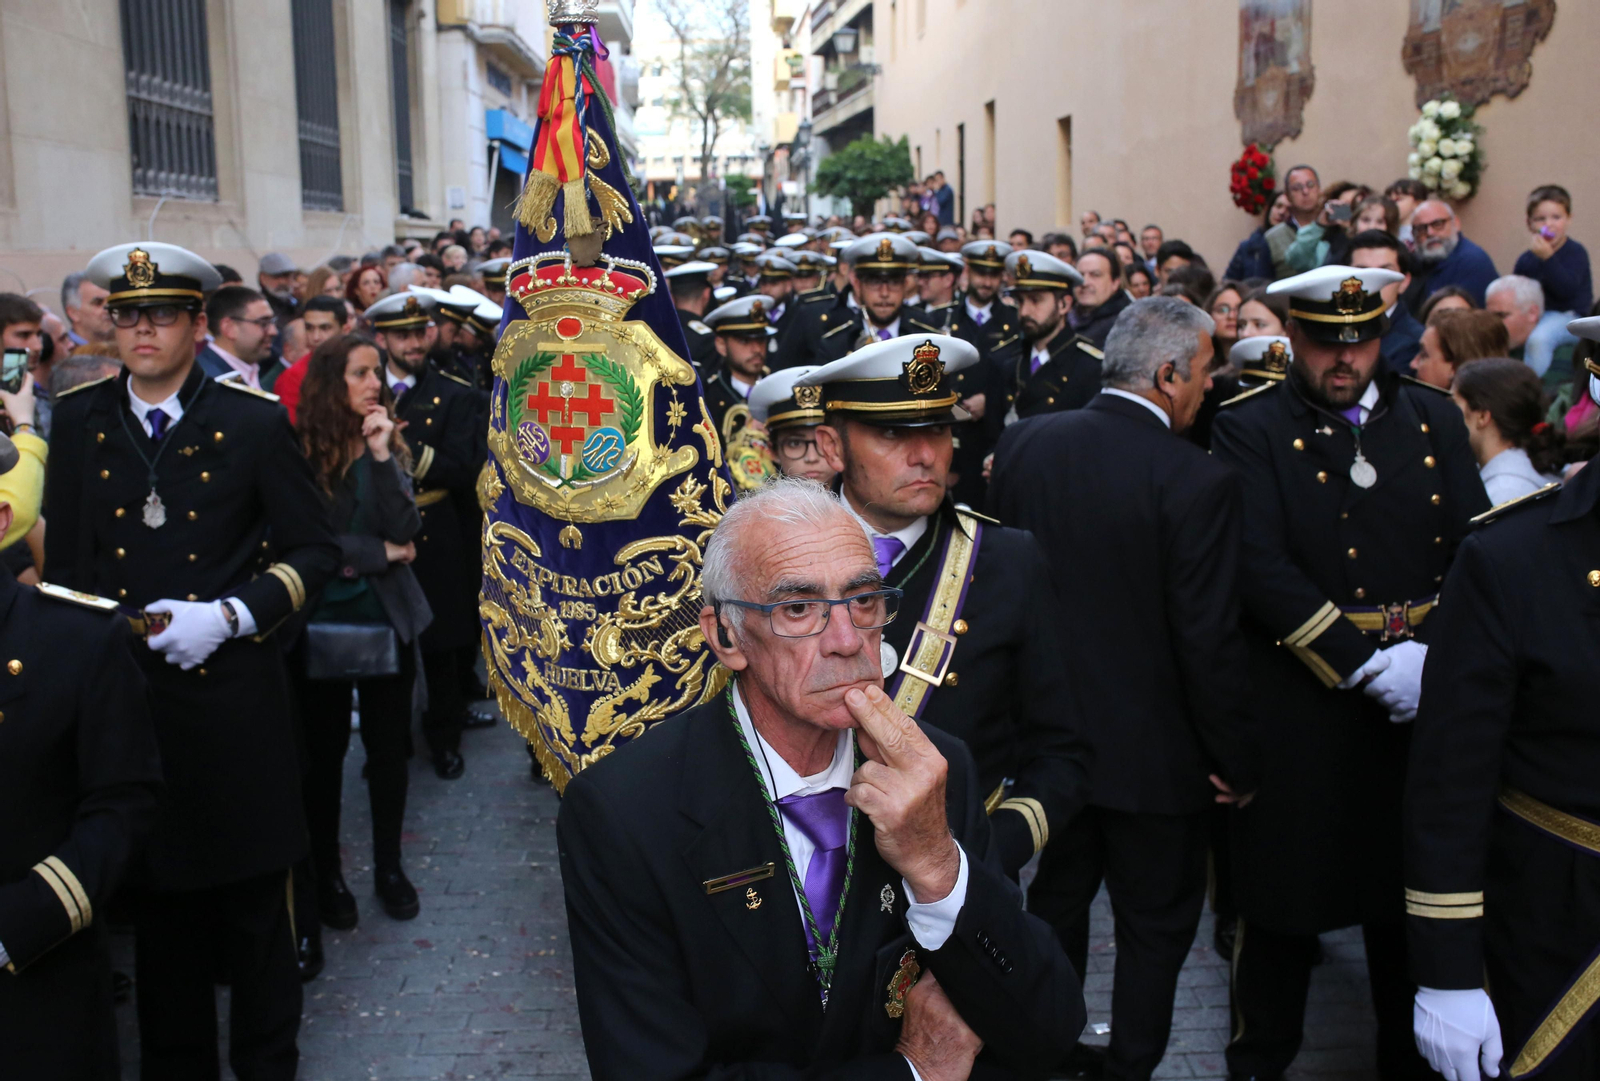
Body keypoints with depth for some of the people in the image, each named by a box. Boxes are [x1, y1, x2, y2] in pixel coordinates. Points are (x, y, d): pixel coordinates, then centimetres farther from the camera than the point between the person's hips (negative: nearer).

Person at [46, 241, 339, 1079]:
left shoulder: (254, 422, -3)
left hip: (230, 694, -2)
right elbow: (62, 557, 12)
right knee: (156, 902, 14)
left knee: (252, 906, 8)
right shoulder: (78, 420, 5)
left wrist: (230, 615, -13)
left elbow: (315, 551, 0)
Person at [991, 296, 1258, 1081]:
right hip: (1152, 752, -5)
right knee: (1156, 926, 15)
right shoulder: (1199, 483, -22)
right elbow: (1209, 642, -20)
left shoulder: (1023, 444, -5)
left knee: (1056, 904, 23)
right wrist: (1234, 761, -6)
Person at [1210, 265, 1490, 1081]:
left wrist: (1438, 656, -15)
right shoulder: (1250, 427, -5)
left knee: (1412, 891, 15)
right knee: (1283, 891, 10)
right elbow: (1262, 568, -16)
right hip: (1299, 700, -3)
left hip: (1422, 693, 4)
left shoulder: (1433, 418, 8)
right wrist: (1369, 664, -20)